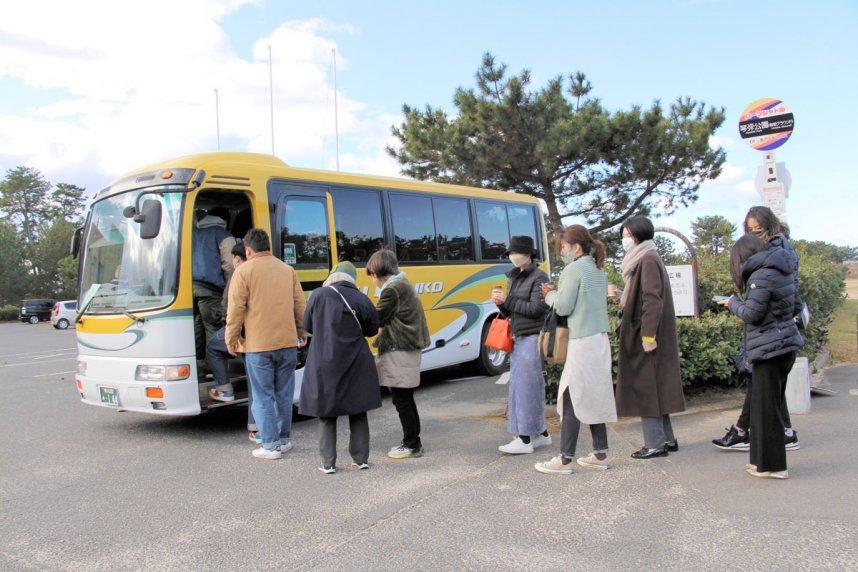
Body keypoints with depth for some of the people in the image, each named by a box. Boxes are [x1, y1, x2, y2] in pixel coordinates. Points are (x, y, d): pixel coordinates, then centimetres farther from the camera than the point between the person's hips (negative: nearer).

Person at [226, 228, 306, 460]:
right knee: (284, 394, 14)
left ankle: (270, 445, 4)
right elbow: (300, 305, 11)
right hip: (287, 342, 5)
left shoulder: (244, 271, -6)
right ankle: (284, 439, 22)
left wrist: (231, 339, 3)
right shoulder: (287, 270, 9)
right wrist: (302, 333, 22)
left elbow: (236, 308, -8)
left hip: (257, 345, -4)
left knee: (263, 397, 3)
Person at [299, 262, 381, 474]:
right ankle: (361, 459, 20)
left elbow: (308, 325, 2)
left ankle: (328, 463, 12)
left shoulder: (319, 295, -9)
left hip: (324, 365, -1)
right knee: (358, 412, 15)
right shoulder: (361, 300, -6)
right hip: (355, 365, 1)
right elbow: (372, 329, 5)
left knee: (326, 413, 10)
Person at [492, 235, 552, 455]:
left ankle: (525, 439, -3)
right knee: (530, 387, 12)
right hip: (518, 338, 8)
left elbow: (536, 309, -17)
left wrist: (507, 300, -15)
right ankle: (541, 433, 22)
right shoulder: (513, 278, 16)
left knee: (525, 387, -8)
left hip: (532, 338, -8)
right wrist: (500, 303, -2)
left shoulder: (538, 278, -8)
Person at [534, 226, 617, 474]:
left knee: (571, 399, -5)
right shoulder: (598, 270, 16)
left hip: (582, 342, -9)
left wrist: (550, 295, 7)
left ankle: (565, 460, -1)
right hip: (600, 340, 9)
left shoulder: (574, 269, -11)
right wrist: (558, 292, 11)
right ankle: (600, 454, 18)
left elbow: (563, 307, -12)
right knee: (593, 398, 13)